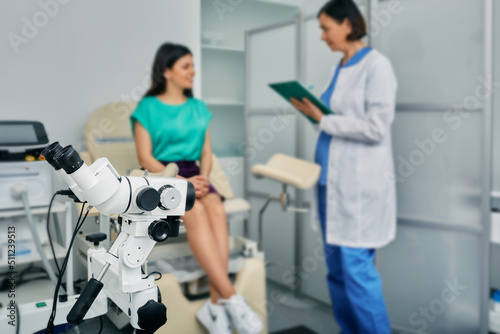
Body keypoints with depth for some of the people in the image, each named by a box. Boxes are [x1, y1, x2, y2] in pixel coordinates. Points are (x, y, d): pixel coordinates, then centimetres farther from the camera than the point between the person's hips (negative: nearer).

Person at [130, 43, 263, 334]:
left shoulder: (198, 108, 17)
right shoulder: (148, 107, 3)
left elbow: (207, 152, 13)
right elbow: (145, 157, -5)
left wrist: (202, 178, -9)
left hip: (194, 175, 4)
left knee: (217, 210, -31)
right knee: (196, 213, -35)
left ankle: (216, 304, -33)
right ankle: (231, 299, -36)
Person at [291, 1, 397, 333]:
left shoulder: (377, 66, -8)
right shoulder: (342, 68, 16)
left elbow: (375, 127, -16)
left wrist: (322, 119, -12)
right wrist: (313, 109, 5)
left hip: (359, 183, -8)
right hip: (332, 179, 8)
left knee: (357, 268, -5)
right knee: (336, 268, 12)